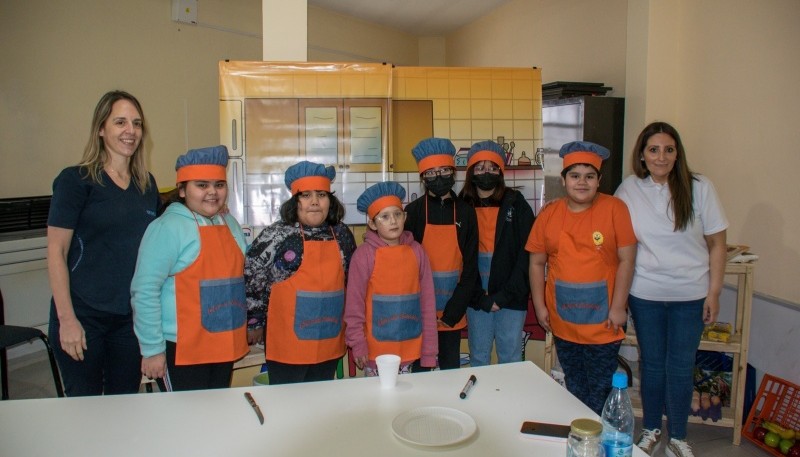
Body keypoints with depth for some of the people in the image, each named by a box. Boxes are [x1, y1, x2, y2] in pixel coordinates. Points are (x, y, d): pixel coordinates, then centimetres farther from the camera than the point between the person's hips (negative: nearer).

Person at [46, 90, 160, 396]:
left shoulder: (147, 184, 8)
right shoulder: (76, 180, -7)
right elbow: (56, 251, -9)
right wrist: (67, 318, -13)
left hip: (133, 315, 5)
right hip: (83, 315, -4)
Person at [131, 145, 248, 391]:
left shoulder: (230, 224, 9)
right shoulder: (169, 227, -13)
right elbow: (145, 292, -16)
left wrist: (246, 331, 15)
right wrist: (152, 349, -15)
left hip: (225, 346, 7)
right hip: (181, 350, -7)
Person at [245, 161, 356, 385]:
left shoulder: (342, 234, 6)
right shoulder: (276, 235, -9)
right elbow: (251, 280, -6)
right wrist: (254, 323, -2)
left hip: (330, 343, 5)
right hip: (288, 344, -4)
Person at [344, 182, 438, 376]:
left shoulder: (416, 251, 1)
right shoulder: (365, 254, -8)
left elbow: (427, 301, 2)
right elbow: (354, 303, -6)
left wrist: (429, 352, 2)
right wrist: (358, 345, -9)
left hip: (411, 349, 3)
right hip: (376, 351, -3)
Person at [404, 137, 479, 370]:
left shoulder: (465, 212, 1)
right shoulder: (413, 211, -4)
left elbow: (470, 266, 0)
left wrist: (453, 310, -7)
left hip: (453, 311, 2)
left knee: (452, 368, 13)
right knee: (421, 367, 10)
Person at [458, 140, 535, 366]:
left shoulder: (516, 204, -1)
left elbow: (527, 254, -5)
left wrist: (505, 295, -11)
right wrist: (480, 297, -8)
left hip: (511, 298, -1)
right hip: (477, 299, 1)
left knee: (510, 358, 7)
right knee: (478, 358, 11)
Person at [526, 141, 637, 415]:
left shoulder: (614, 208, -8)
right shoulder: (549, 214, 0)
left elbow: (626, 260, -8)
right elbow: (537, 263, 5)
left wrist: (618, 307, -10)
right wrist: (540, 306, 3)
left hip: (602, 321, -3)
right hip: (562, 320, 3)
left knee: (599, 391, 7)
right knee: (573, 386, 19)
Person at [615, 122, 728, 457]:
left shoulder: (699, 187, -7)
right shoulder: (629, 189, -3)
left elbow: (717, 243, -2)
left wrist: (714, 293, -4)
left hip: (690, 295, -1)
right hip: (644, 294, 1)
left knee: (681, 367, 8)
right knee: (652, 363, 14)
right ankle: (650, 430, 33)